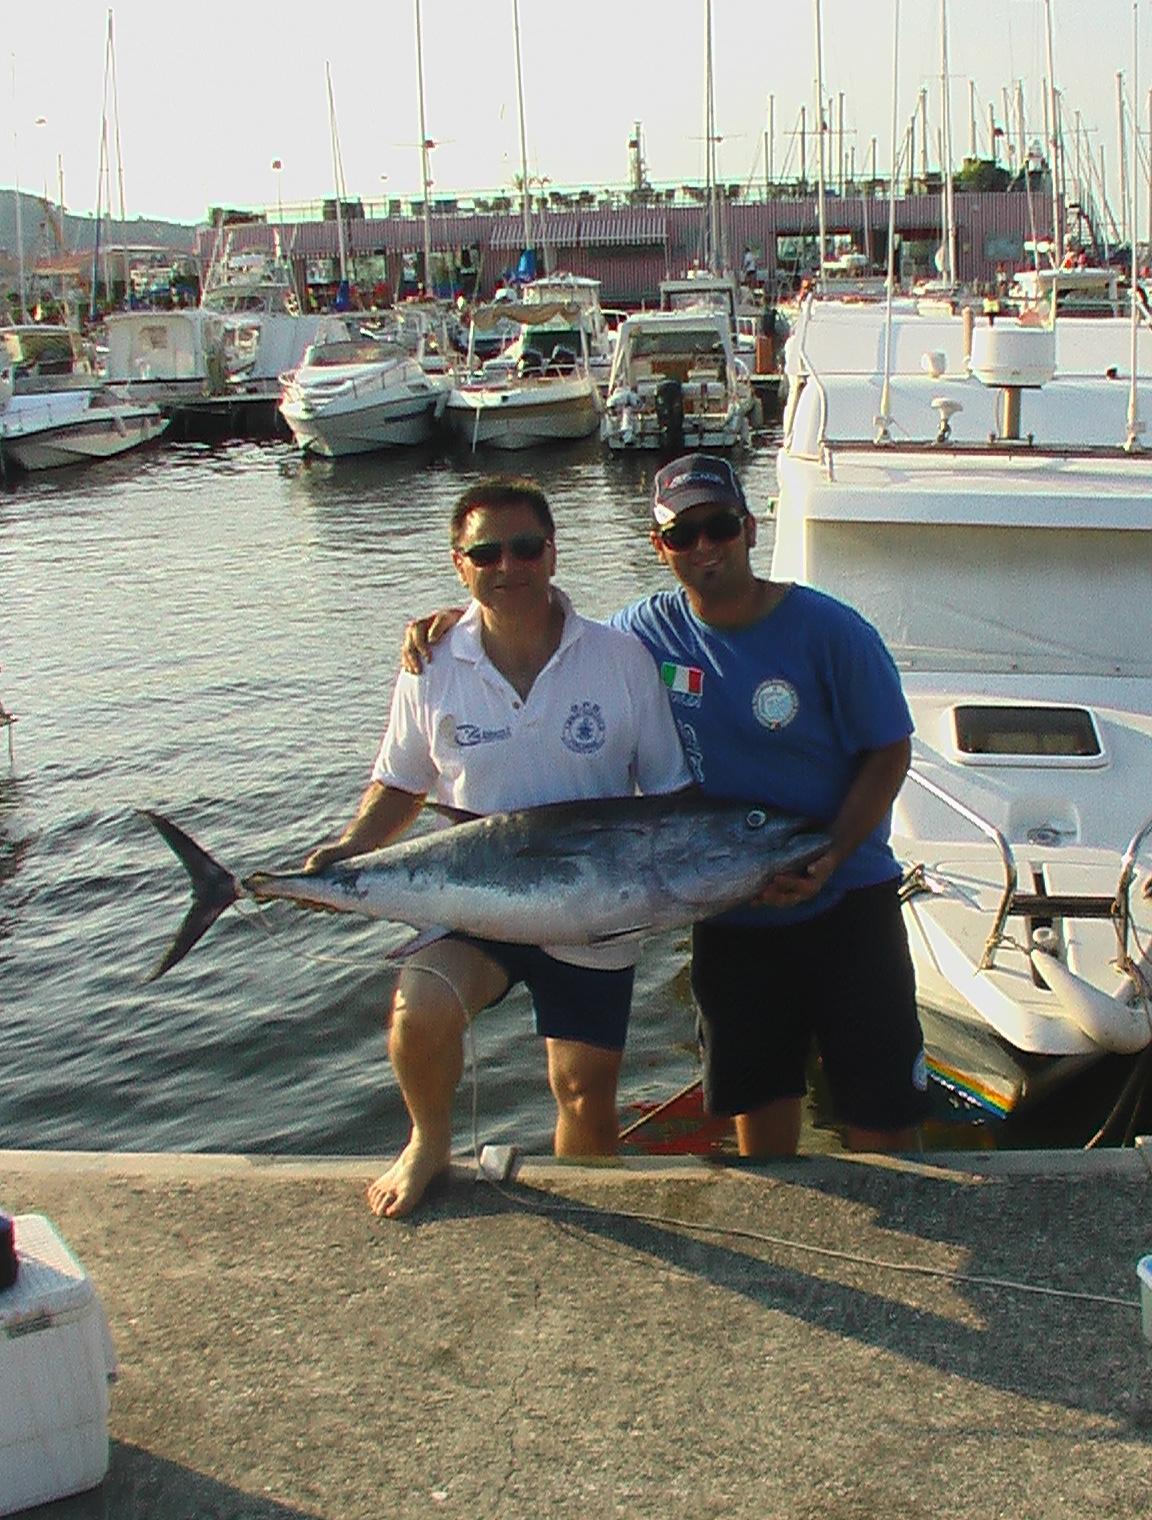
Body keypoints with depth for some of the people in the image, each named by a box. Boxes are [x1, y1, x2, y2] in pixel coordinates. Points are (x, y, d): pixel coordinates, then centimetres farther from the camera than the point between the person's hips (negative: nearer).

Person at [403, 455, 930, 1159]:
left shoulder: (829, 630, -9)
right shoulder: (648, 632, 1)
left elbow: (889, 755, -6)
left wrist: (826, 860, -18)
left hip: (847, 903, -3)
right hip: (731, 918, 3)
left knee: (882, 1124, -1)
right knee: (760, 1124, 10)